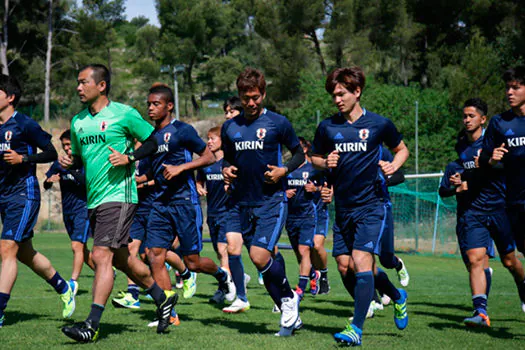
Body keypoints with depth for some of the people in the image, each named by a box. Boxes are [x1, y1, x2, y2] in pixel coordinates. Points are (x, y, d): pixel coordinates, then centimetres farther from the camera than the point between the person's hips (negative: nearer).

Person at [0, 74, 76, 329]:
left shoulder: (25, 124, -10)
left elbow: (52, 153, -7)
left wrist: (22, 158, -19)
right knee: (24, 253, 15)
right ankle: (64, 289, 34)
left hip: (24, 195, -8)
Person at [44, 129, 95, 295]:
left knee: (77, 245, -17)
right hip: (67, 211, 7)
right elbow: (46, 186, 9)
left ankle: (73, 281, -17)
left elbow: (88, 182, -20)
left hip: (82, 208, -7)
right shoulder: (59, 164, 9)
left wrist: (71, 170, -29)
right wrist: (49, 181, -14)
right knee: (82, 249, 13)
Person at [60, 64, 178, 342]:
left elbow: (153, 142, -2)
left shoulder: (124, 114, -7)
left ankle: (92, 324, -16)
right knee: (120, 258, 15)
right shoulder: (78, 121, 13)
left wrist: (129, 157, -16)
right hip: (94, 200, 8)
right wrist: (68, 162, 2)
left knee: (102, 256, -15)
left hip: (118, 196, -8)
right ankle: (163, 298, 34)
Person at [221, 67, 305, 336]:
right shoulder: (230, 127, 11)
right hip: (240, 201, 5)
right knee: (232, 248, -12)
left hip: (271, 200, -4)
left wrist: (284, 170, -10)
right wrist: (226, 170, 2)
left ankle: (288, 298, 12)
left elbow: (299, 153, 7)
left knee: (259, 256, -17)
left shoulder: (278, 123, -1)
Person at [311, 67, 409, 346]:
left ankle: (356, 329, -17)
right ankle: (397, 296, 35)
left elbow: (401, 149, 15)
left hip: (371, 205, -5)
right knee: (347, 265, 7)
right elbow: (315, 157, 19)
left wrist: (393, 166, -6)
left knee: (361, 260, -17)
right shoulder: (327, 127, 5)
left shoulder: (379, 124, -1)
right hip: (343, 207, 5)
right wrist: (325, 163, -3)